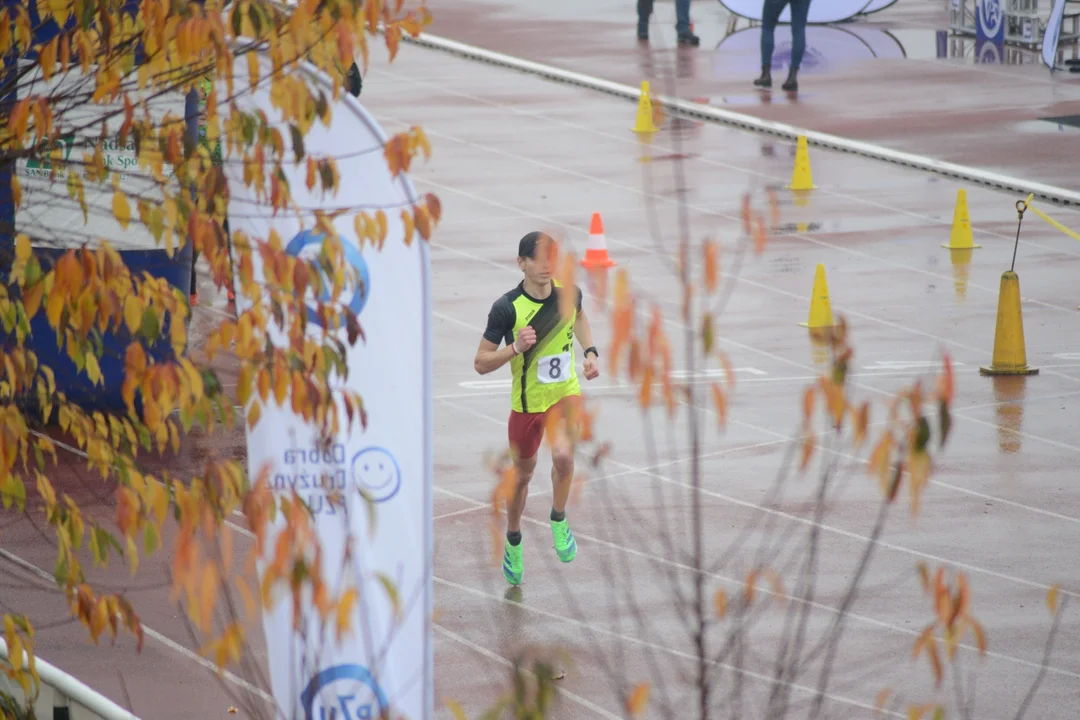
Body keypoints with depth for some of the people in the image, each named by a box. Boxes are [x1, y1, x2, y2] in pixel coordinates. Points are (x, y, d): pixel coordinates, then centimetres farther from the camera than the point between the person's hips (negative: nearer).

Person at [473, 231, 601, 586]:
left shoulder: (569, 293, -8)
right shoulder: (507, 308, -19)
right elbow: (481, 363, -15)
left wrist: (590, 351, 6)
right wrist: (516, 348, -30)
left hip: (566, 394, 1)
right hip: (526, 402, -1)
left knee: (563, 454, -28)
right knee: (522, 474, 16)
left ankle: (559, 518, 2)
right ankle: (513, 541, 44)